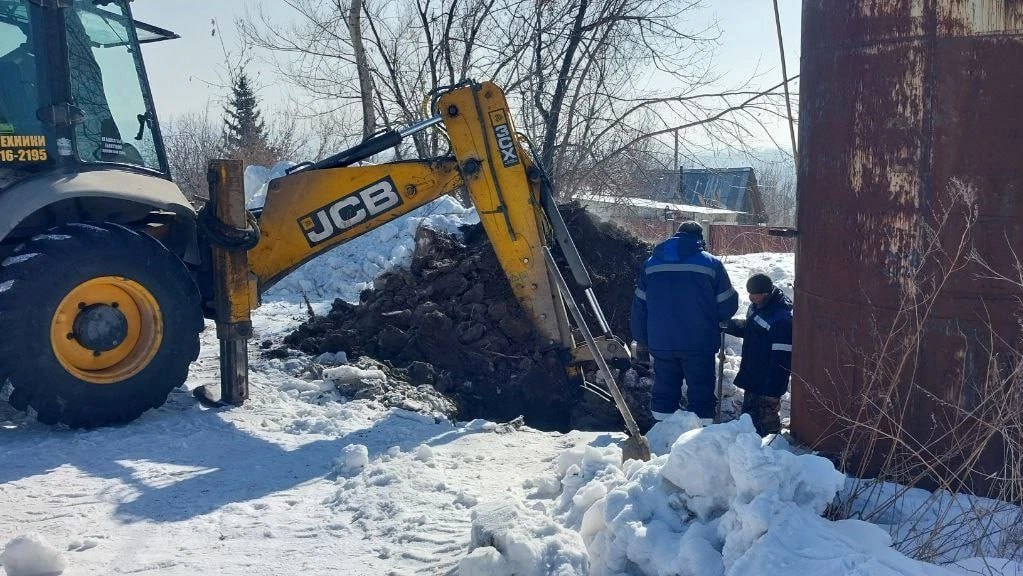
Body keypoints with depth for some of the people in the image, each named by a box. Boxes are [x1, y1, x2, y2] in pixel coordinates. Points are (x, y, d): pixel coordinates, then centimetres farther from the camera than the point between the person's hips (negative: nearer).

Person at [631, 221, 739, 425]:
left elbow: (639, 305, 10)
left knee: (664, 393, 13)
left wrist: (641, 339, 17)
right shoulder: (711, 264, -4)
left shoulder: (651, 264, 7)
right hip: (699, 345, -3)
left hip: (661, 344, 3)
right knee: (701, 394, 4)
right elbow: (727, 306, -1)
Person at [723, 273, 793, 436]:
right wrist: (728, 325, 2)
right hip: (751, 377, 9)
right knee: (749, 415, 23)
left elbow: (781, 359, -26)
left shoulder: (782, 319, -28)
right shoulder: (757, 305, 2)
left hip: (767, 383, -9)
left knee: (766, 424, 4)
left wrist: (772, 390, -24)